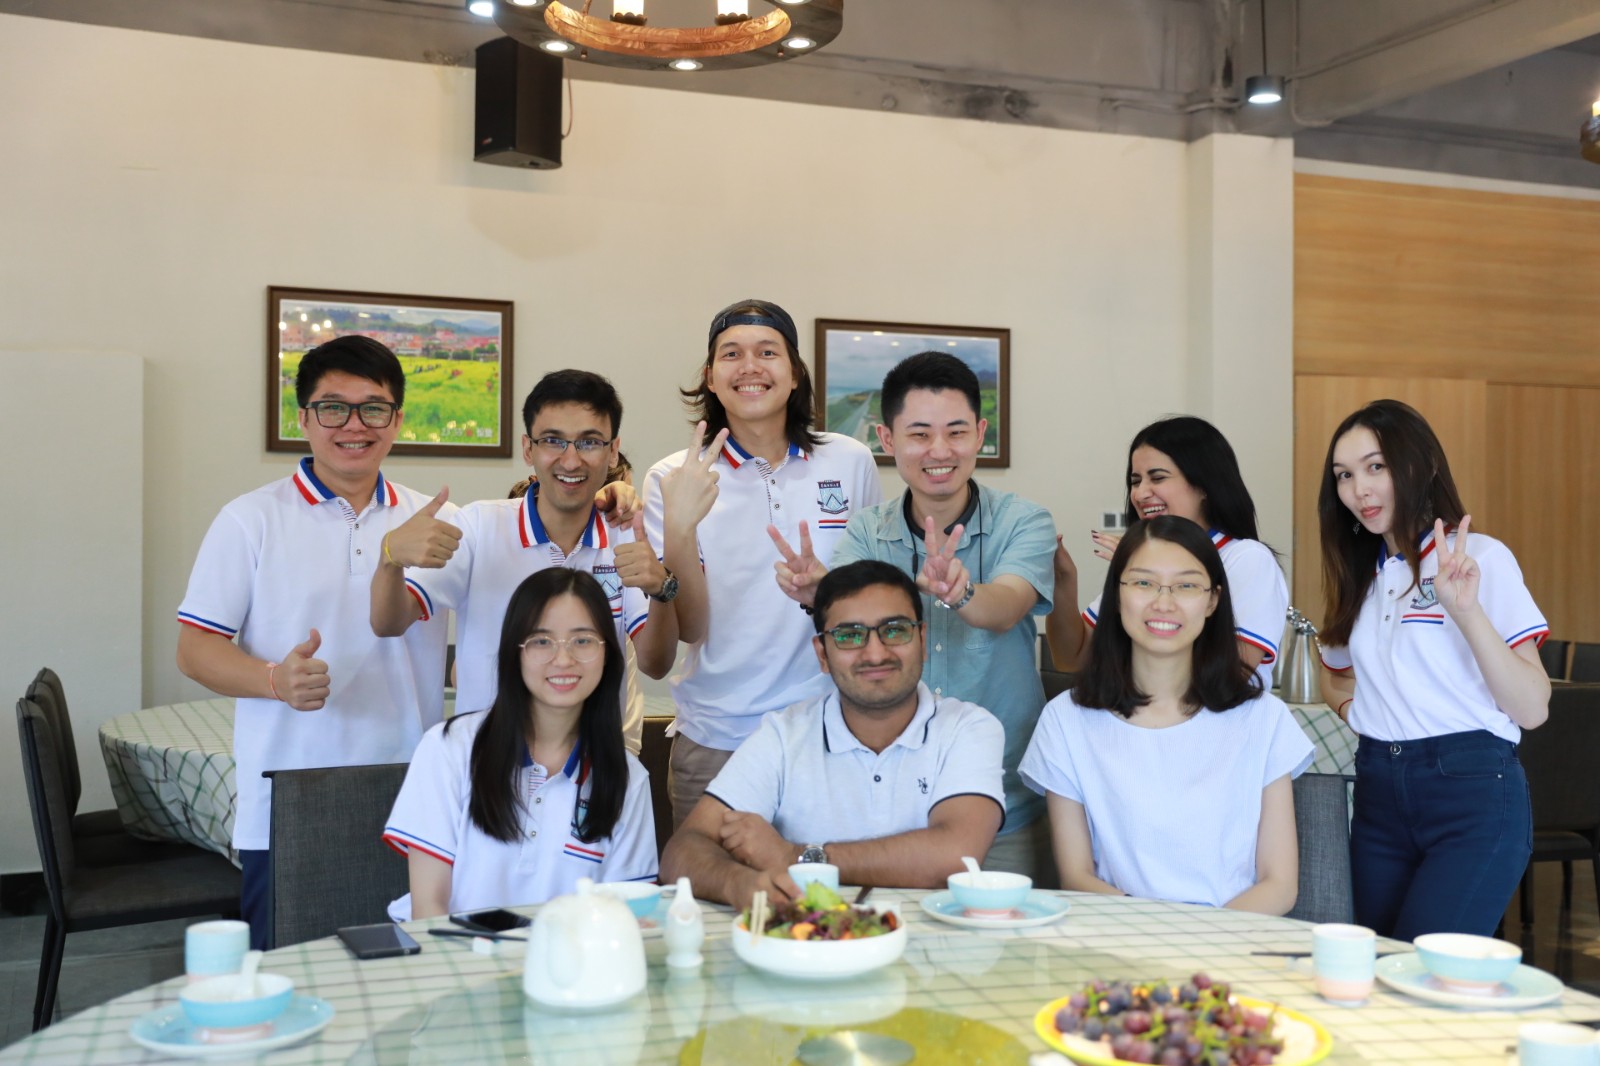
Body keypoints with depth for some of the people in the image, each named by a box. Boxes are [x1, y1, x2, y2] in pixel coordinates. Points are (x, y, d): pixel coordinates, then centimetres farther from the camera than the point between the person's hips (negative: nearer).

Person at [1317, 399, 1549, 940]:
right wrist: (1356, 708, 10)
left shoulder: (1480, 558, -6)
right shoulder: (1360, 574, 13)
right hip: (1378, 794, 6)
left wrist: (1466, 611, -23)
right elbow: (1335, 674, 31)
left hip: (1472, 793, -6)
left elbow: (1532, 709, -12)